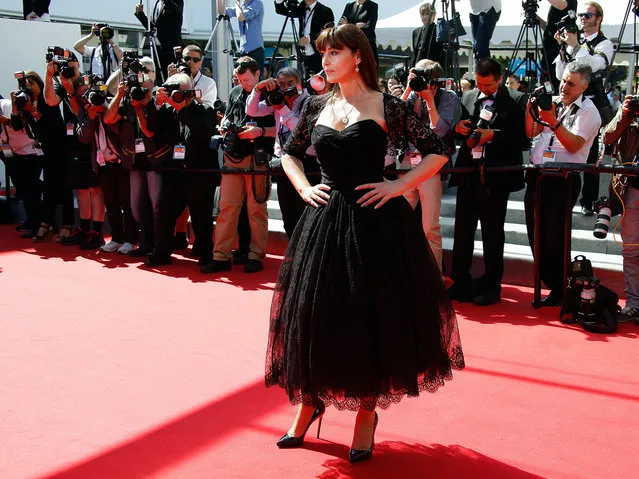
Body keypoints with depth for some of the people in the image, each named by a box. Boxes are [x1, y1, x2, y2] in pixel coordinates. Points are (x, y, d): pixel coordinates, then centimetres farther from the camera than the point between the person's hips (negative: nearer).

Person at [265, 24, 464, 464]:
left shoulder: (386, 106, -3)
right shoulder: (317, 107, 9)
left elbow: (437, 152, -2)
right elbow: (290, 152, 23)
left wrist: (398, 187, -10)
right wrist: (304, 188, 7)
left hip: (376, 222, -4)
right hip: (325, 220, 4)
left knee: (372, 317, 3)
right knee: (317, 315, 8)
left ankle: (367, 412, 21)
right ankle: (311, 400, 30)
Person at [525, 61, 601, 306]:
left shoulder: (588, 111, -5)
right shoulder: (552, 103, 12)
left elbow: (573, 145, -16)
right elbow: (531, 132, 10)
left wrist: (554, 122, -24)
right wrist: (531, 107, -2)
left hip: (563, 180, -7)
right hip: (537, 175, 7)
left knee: (553, 238, -3)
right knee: (536, 235, 10)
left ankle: (560, 292, 12)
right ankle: (552, 285, 24)